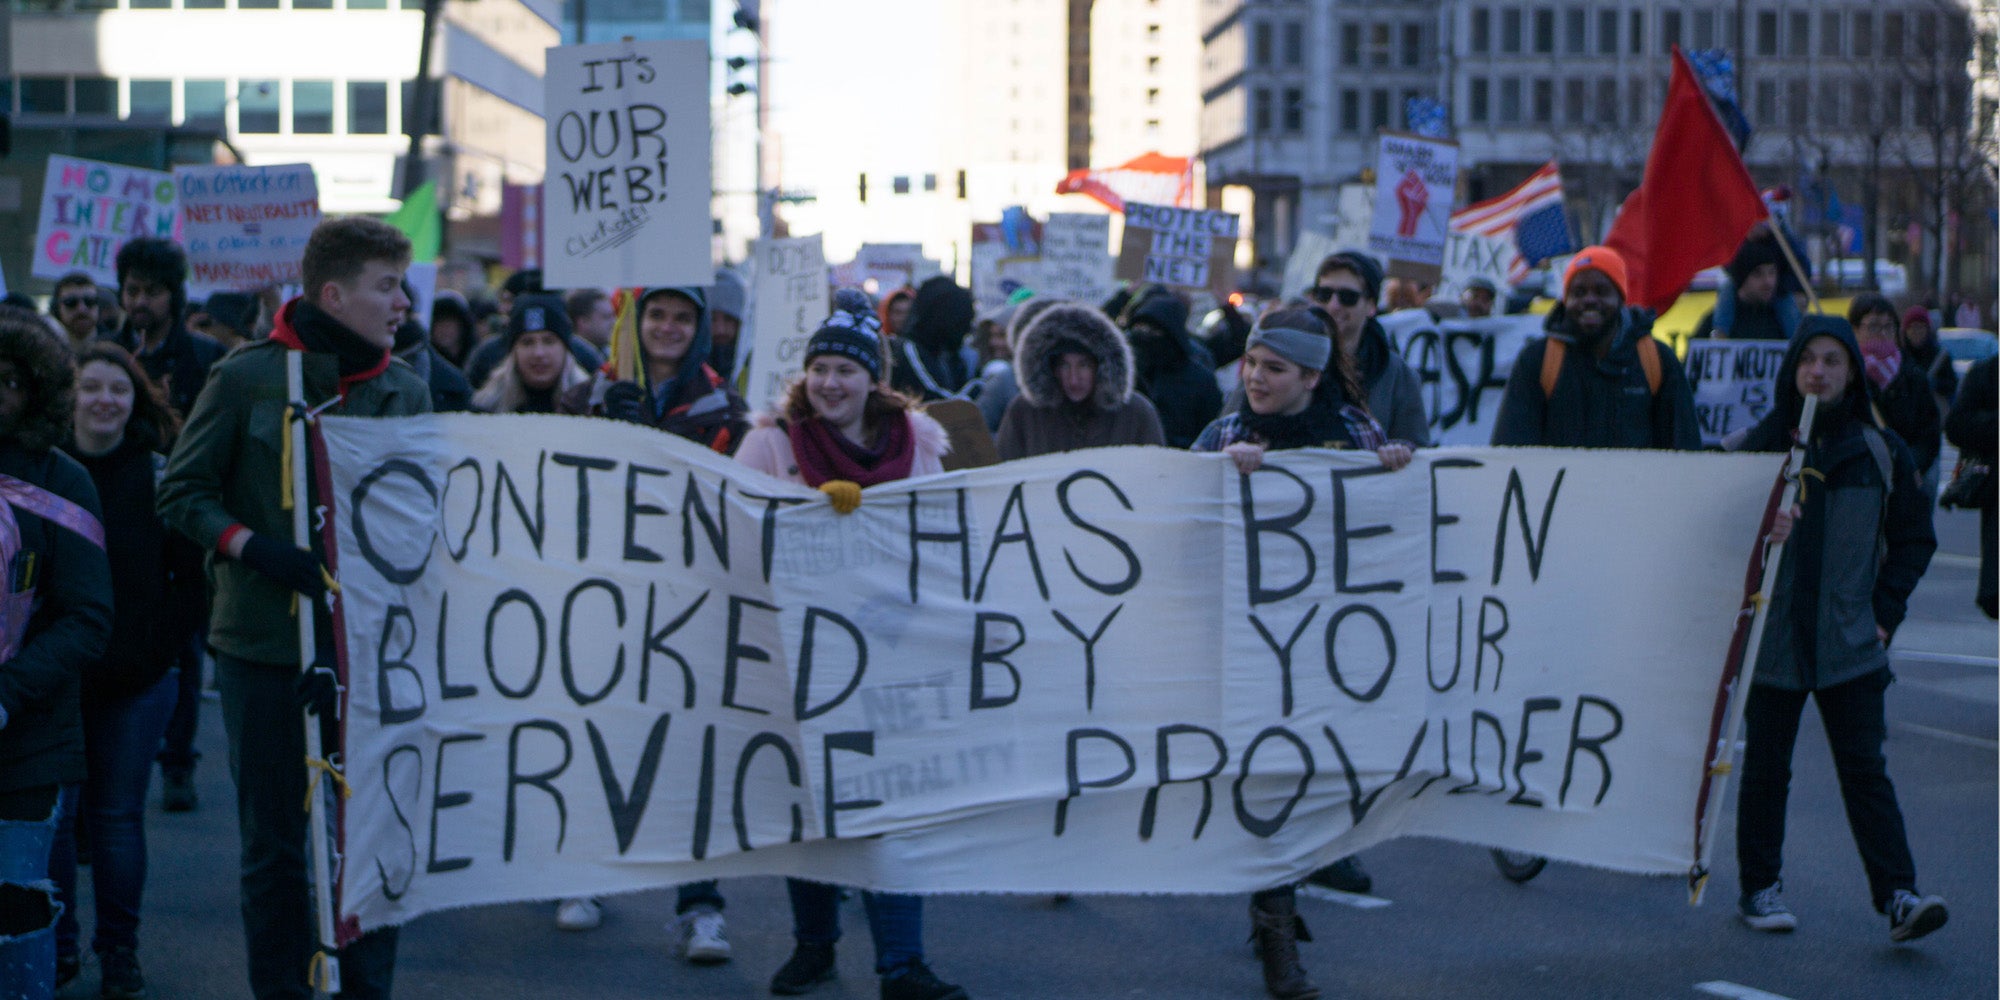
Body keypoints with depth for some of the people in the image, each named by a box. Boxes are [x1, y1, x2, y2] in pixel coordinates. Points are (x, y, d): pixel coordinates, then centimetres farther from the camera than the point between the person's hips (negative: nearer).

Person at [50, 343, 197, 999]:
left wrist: (172, 640, -9)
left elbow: (191, 570, 2)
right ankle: (55, 946, 16)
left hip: (138, 675, -1)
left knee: (118, 816, 5)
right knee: (52, 812, 1)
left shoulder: (158, 473, -2)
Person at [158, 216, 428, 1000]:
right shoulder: (247, 377, -4)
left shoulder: (408, 390, 4)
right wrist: (260, 551, -17)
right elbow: (182, 493, 0)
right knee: (273, 842, 6)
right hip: (264, 643, -2)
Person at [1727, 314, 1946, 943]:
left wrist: (1885, 609, 2)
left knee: (1865, 770, -4)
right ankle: (1760, 887, 19)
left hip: (1851, 644, 0)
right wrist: (1758, 530, -22)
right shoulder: (1761, 446, 1)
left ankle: (1898, 894, -6)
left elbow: (1915, 539, 13)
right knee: (1766, 768, 7)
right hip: (1772, 638, 0)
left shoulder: (1882, 453, 4)